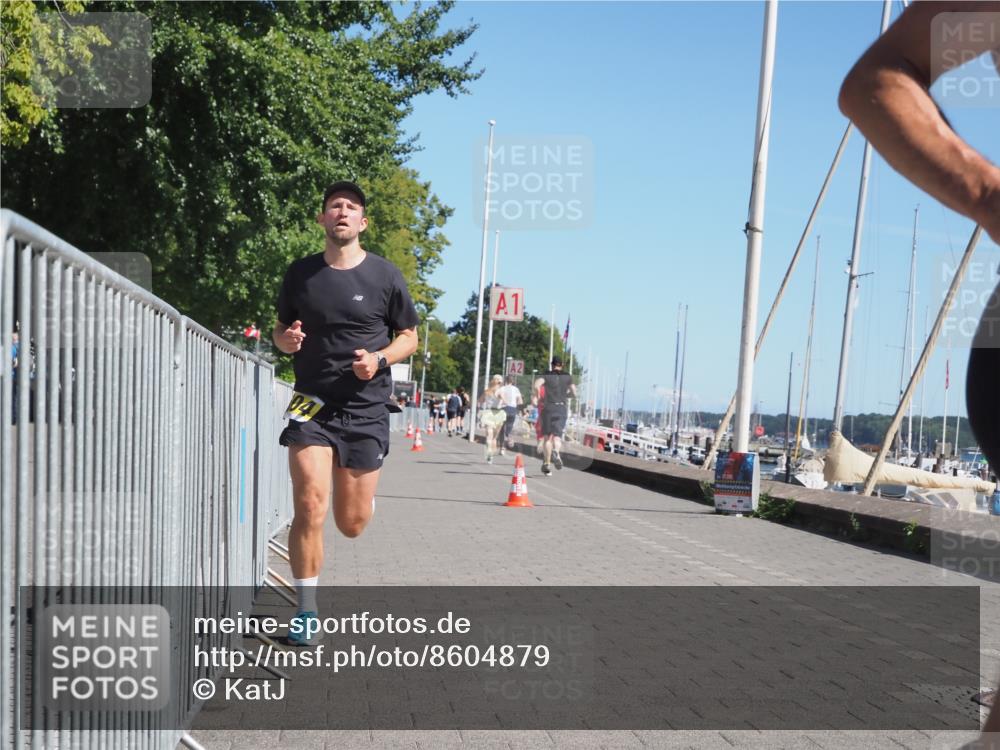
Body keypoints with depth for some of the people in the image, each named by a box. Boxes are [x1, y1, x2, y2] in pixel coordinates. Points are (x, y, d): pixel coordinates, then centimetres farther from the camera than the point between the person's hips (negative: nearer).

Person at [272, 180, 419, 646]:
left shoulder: (384, 275, 1)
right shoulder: (300, 273, 5)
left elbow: (409, 337, 8)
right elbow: (280, 332, 17)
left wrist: (379, 357, -12)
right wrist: (287, 340, -8)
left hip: (366, 410, 0)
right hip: (311, 404, 1)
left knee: (352, 525, 5)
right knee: (309, 508, -14)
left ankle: (362, 493, 44)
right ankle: (306, 612, 1)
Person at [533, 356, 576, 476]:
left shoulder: (547, 375, 3)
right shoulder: (568, 377, 10)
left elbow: (537, 384, -16)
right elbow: (574, 393, 12)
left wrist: (536, 396, 0)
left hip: (548, 408, -1)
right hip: (562, 408, 1)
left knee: (547, 437, 9)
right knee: (557, 436, -3)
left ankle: (547, 464, 7)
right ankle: (556, 452, -36)